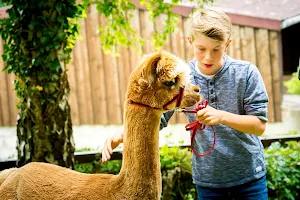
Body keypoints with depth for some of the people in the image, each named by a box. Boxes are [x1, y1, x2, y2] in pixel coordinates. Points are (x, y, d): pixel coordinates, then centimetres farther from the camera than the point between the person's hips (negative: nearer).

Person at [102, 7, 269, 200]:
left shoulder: (246, 73, -13)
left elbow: (260, 125, -12)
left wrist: (221, 116, -28)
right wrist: (121, 135, -28)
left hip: (249, 176, -1)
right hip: (207, 179, 1)